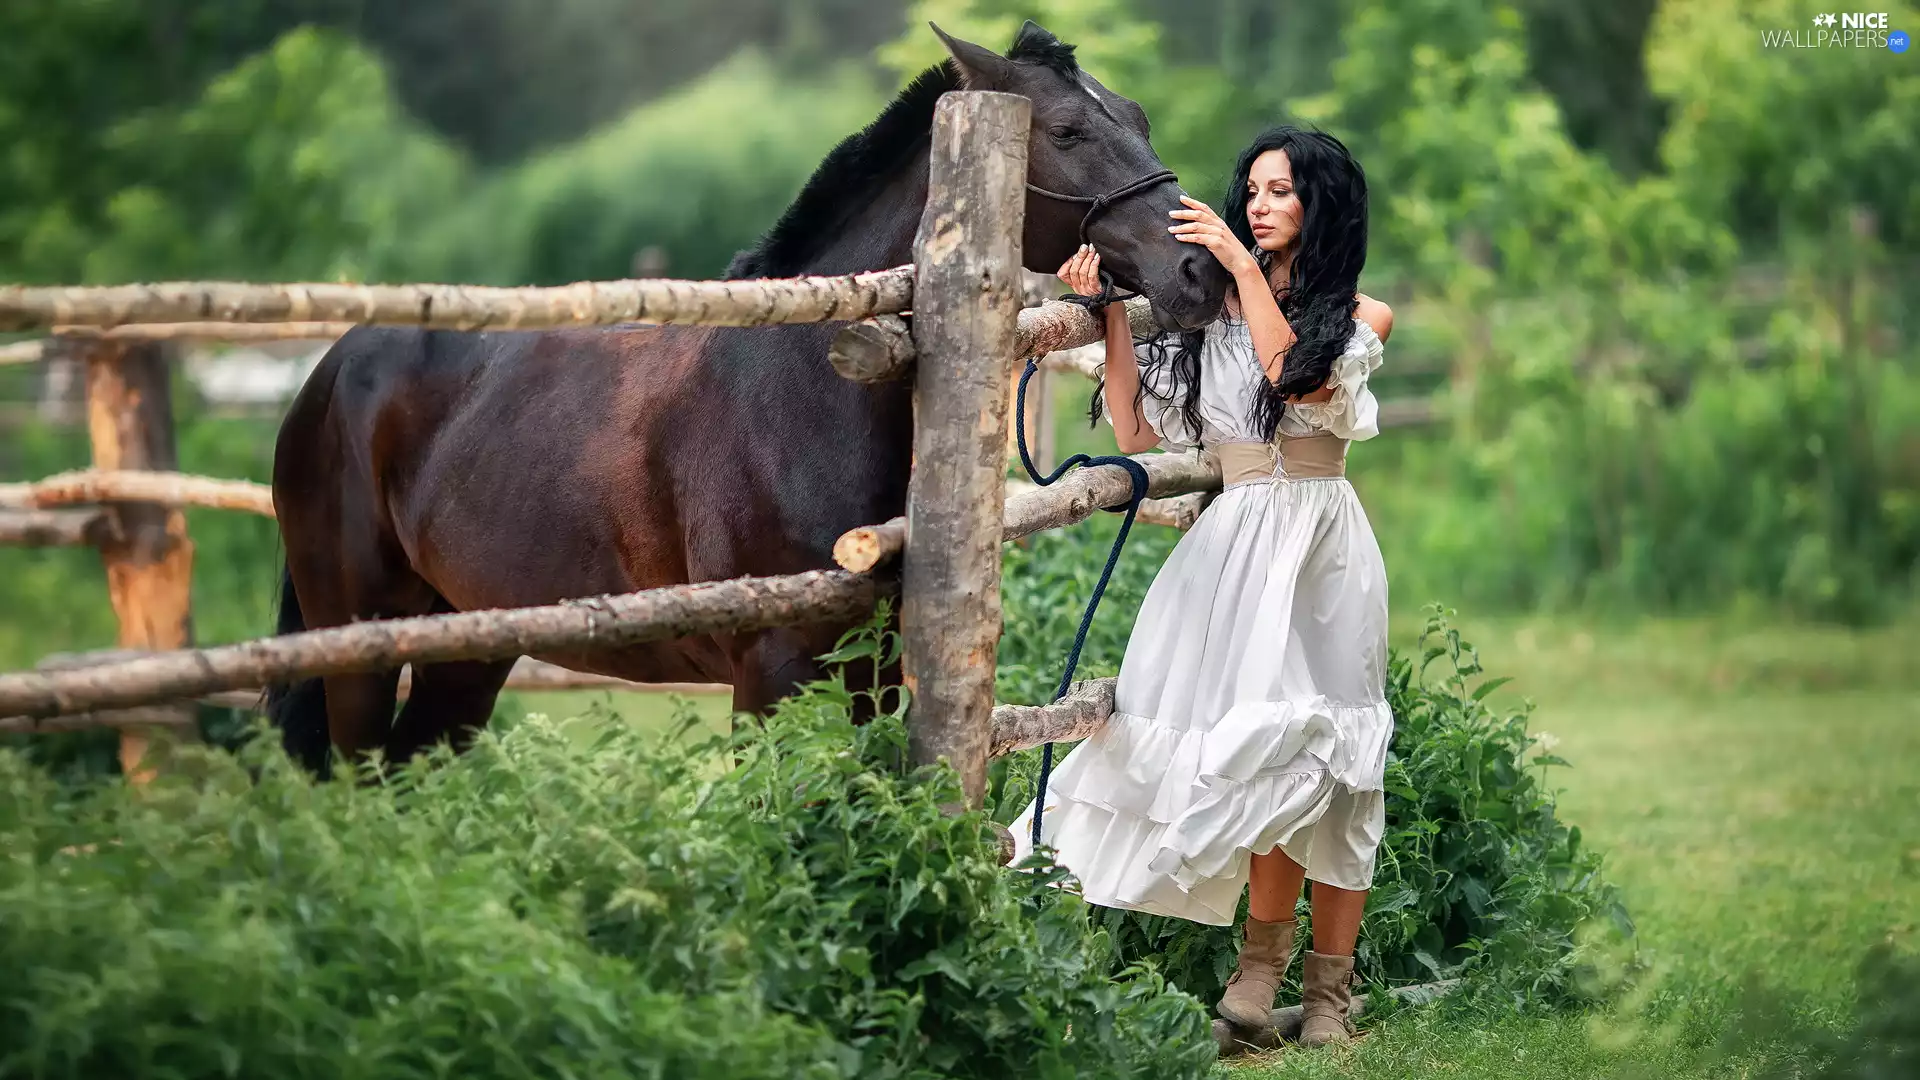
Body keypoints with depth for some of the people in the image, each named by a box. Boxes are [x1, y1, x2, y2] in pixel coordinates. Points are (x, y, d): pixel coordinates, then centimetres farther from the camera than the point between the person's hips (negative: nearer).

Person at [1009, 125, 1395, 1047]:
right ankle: (1265, 952, -6)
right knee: (1268, 742, -15)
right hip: (1236, 536, 1)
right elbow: (1138, 434, 5)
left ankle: (1328, 985, 1)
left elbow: (1301, 381, -15)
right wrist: (1111, 316, -2)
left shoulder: (1361, 316, 7)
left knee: (1332, 761, -4)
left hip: (1323, 541, -1)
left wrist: (1244, 267, -12)